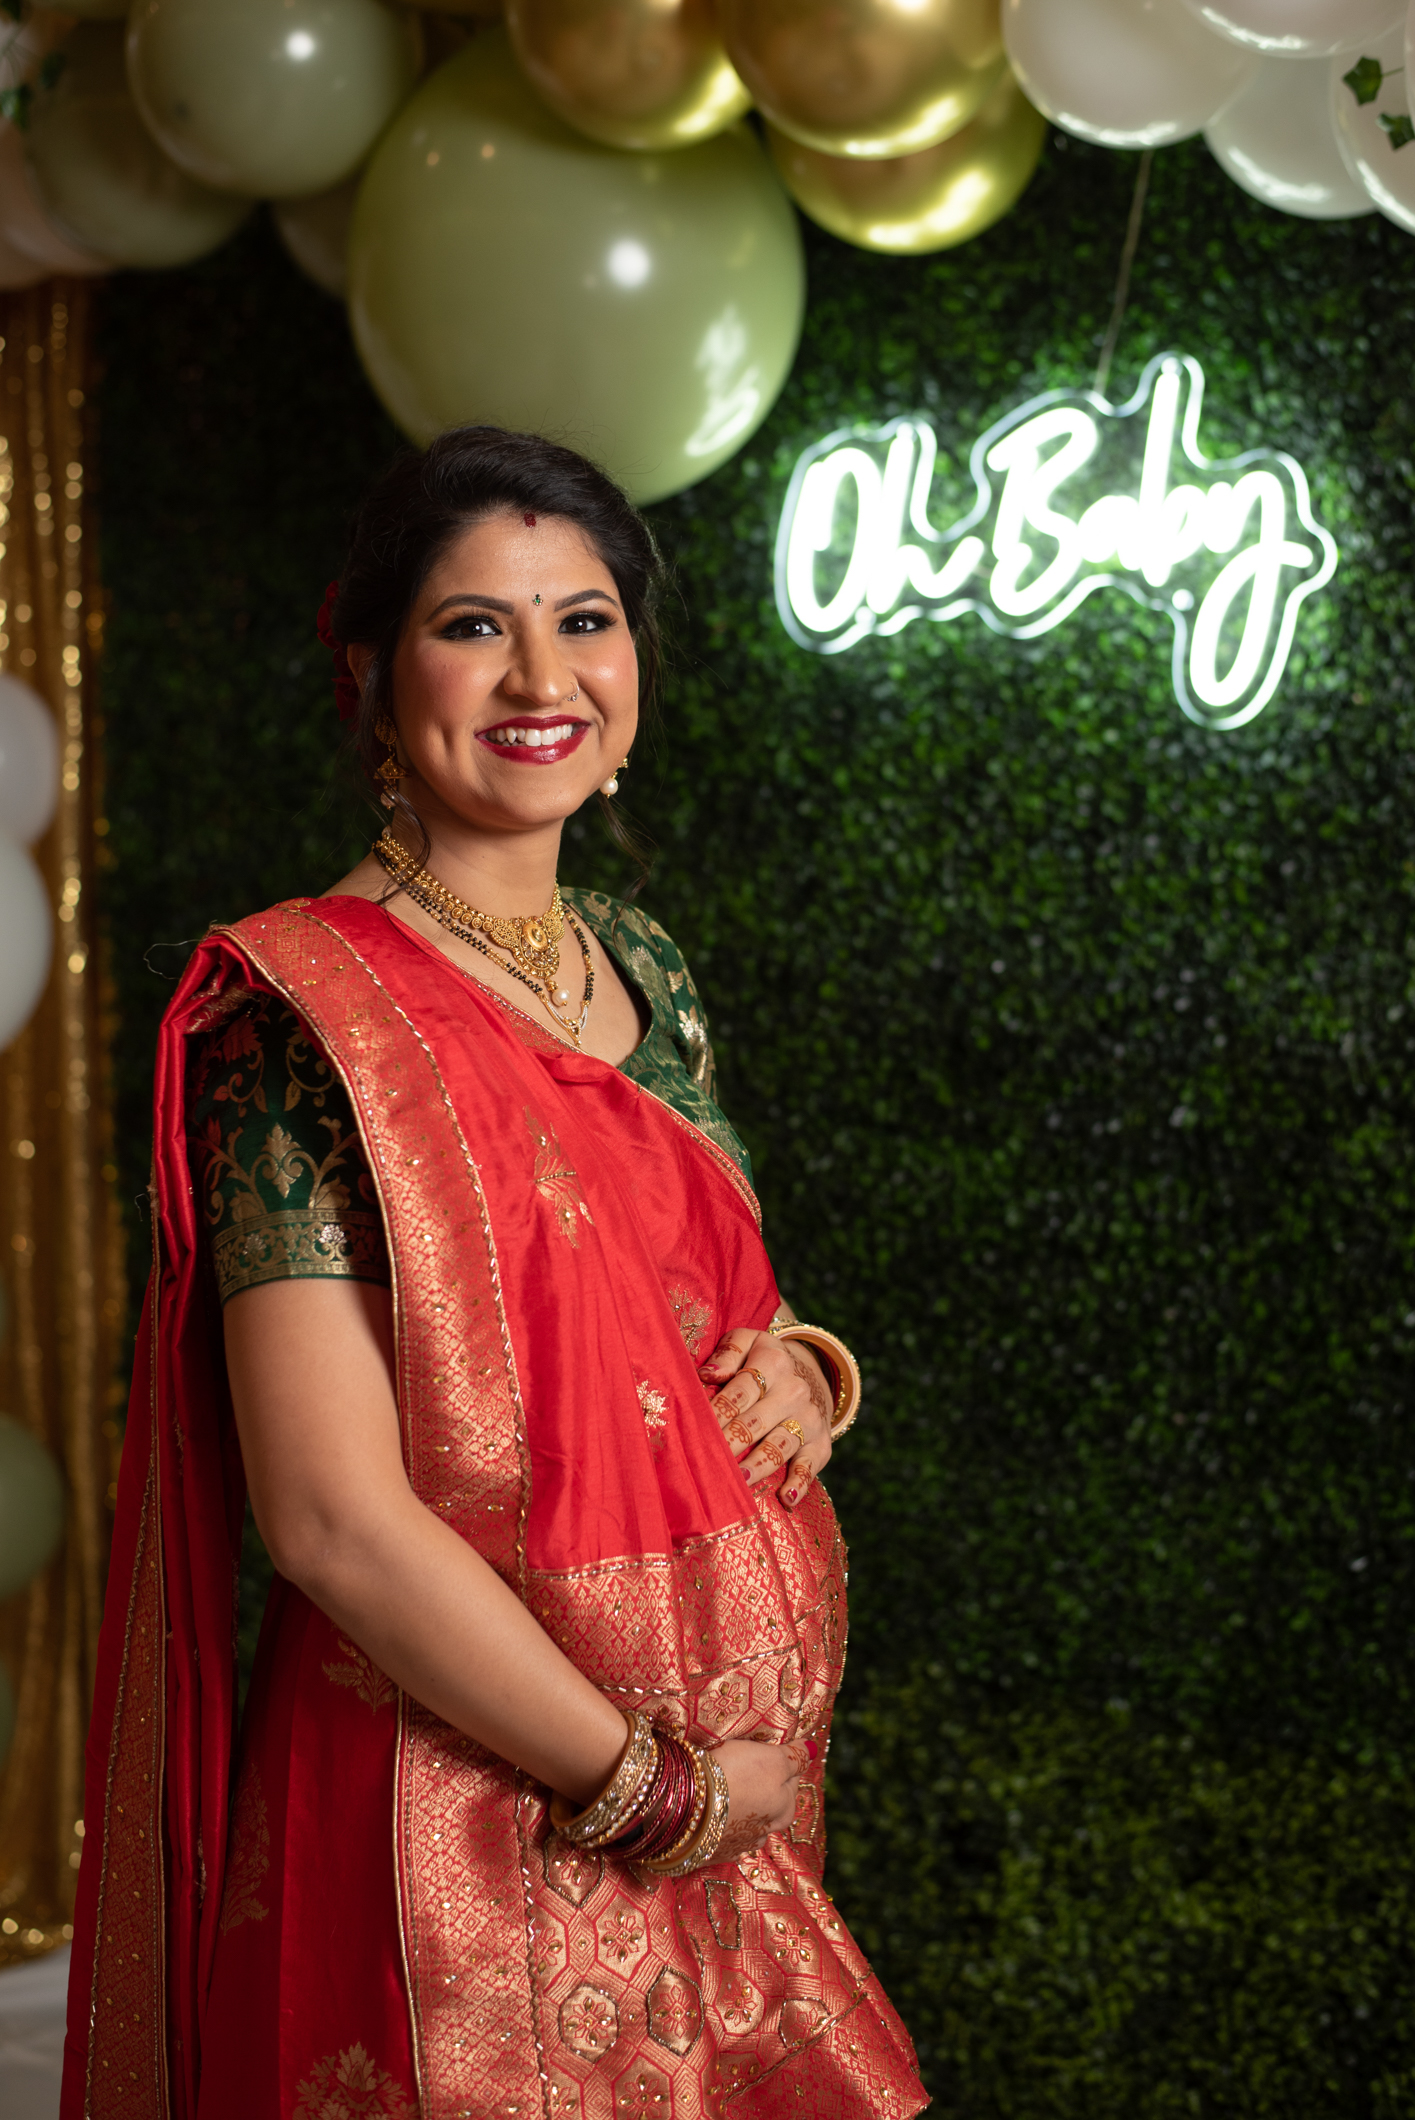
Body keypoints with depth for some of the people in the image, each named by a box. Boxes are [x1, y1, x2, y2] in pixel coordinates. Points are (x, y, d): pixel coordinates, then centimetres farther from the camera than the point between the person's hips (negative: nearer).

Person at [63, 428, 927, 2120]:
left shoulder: (641, 969, 7)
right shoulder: (298, 1011, -15)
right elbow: (332, 1515, -20)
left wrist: (796, 1368, -3)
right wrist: (655, 1785, -15)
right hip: (460, 1838, -7)